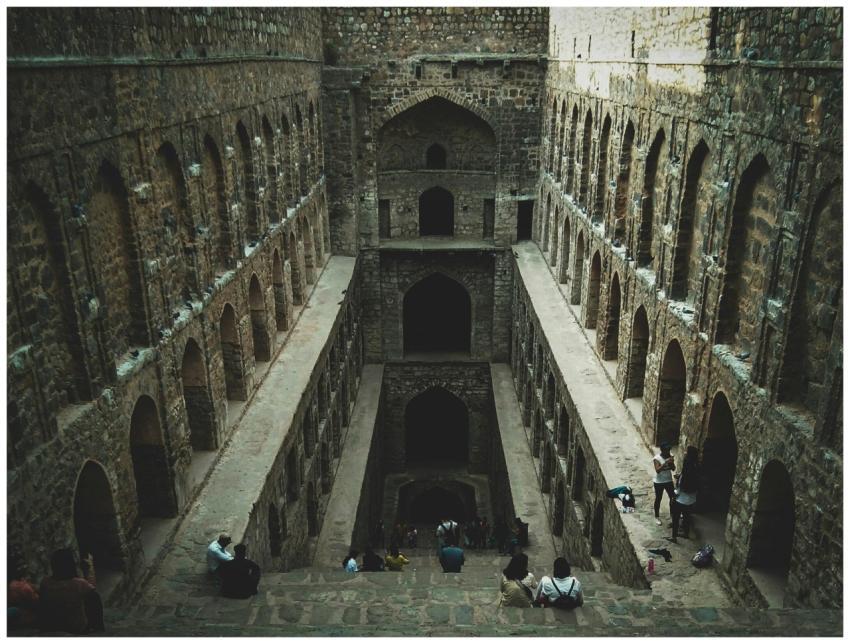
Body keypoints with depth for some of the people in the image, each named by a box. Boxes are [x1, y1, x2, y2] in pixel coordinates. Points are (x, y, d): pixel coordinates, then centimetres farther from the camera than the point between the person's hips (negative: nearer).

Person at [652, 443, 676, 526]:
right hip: (659, 482, -5)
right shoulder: (657, 458, -21)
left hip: (669, 481, 5)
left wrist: (671, 463, -25)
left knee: (673, 497, 14)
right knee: (658, 499, 10)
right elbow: (658, 470, -30)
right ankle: (657, 517, 27)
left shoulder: (670, 456, -6)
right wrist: (666, 463, -38)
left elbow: (673, 469, -4)